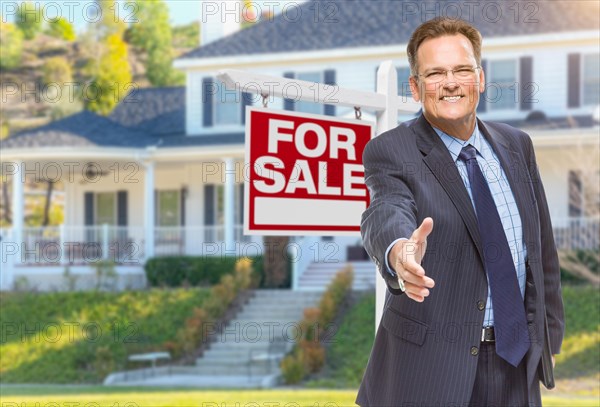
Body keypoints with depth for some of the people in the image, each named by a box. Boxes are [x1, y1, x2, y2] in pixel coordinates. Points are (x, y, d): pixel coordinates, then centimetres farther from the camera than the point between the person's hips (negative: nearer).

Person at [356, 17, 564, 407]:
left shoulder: (517, 145, 7)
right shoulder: (390, 152, -9)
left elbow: (542, 247, 13)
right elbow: (387, 214, -30)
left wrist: (547, 334, 9)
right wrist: (398, 252, -51)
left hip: (518, 360, 4)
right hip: (431, 368, -4)